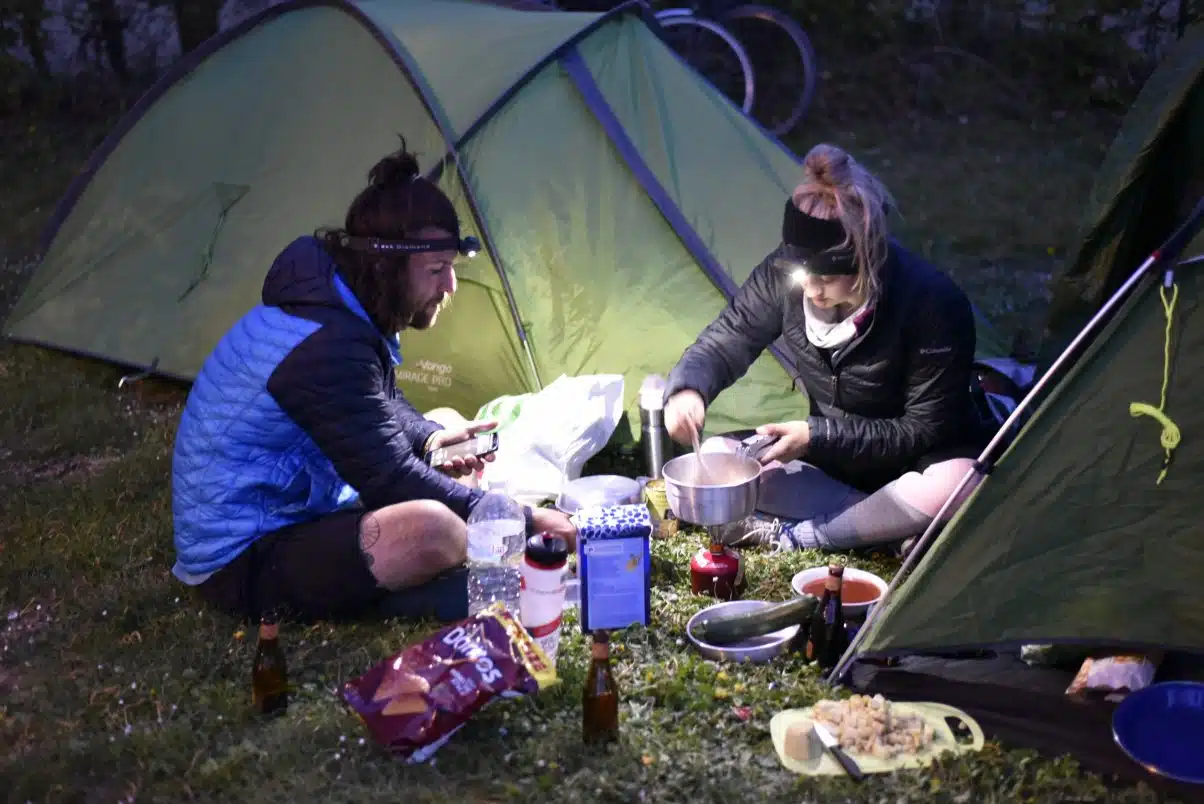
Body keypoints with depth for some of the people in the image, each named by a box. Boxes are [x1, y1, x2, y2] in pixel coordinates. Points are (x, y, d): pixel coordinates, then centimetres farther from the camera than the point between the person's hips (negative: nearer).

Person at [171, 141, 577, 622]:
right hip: (242, 563, -11)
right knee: (432, 531, -36)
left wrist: (429, 438, -2)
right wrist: (521, 523, -23)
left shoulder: (342, 306, 2)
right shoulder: (326, 348, -29)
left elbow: (381, 402, 19)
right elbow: (391, 482, -28)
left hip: (291, 509, 11)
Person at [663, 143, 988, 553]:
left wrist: (817, 434, -29)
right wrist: (686, 388, -32)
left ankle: (793, 537, -23)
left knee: (954, 487, -39)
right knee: (714, 456, -16)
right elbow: (724, 341, -8)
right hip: (830, 461, 5)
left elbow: (923, 430, -22)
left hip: (908, 463, -4)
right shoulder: (784, 274, -19)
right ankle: (884, 521, -20)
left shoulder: (934, 304, -29)